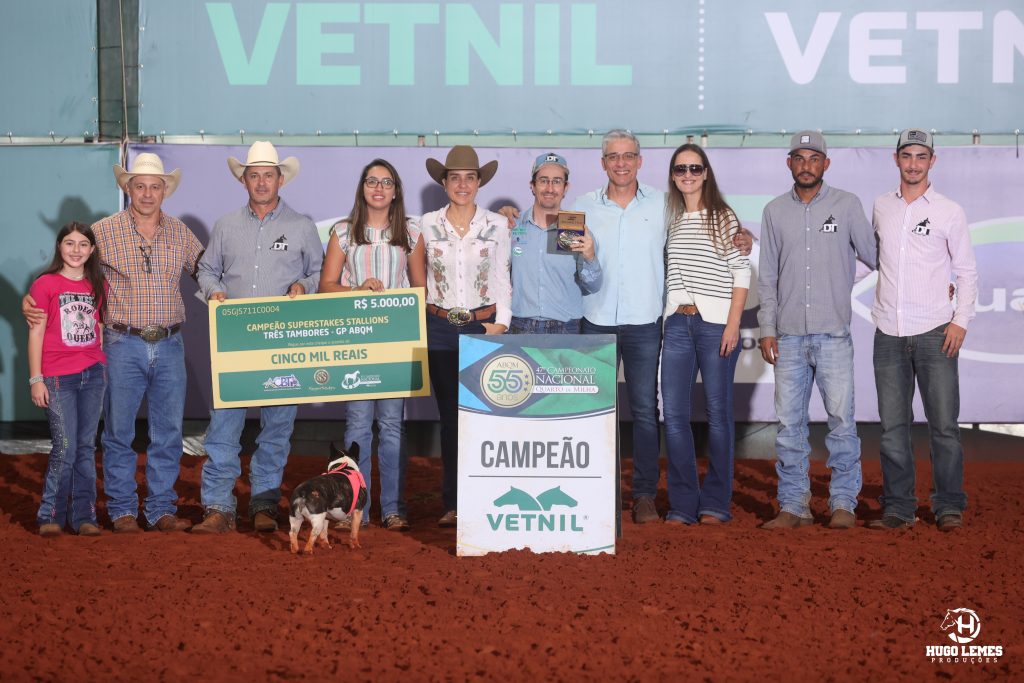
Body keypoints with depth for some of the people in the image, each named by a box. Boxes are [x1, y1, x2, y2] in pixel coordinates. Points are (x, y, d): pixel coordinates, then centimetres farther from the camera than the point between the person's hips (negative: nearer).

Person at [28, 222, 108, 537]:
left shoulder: (98, 286, 10)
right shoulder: (45, 284, -3)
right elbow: (36, 333, -3)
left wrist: (105, 369, 10)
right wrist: (36, 379, -7)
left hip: (93, 374, 4)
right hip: (58, 378, -4)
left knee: (86, 447, 7)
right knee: (65, 449, -8)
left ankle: (84, 516, 12)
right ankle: (50, 516, 5)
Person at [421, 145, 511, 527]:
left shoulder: (497, 225, 4)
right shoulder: (428, 225, 5)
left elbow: (502, 280, 5)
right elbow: (419, 277, 9)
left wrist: (500, 324, -5)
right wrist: (418, 322, 3)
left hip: (485, 327, -1)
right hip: (441, 328, 1)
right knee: (450, 417, 4)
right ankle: (453, 503, 9)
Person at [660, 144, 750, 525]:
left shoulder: (723, 217, 1)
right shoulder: (671, 220, 14)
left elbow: (741, 273, -3)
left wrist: (733, 324, -11)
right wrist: (665, 318, 8)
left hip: (716, 323, -4)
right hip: (677, 323, 4)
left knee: (718, 412, 1)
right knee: (673, 413, 0)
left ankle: (715, 503, 8)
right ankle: (683, 504, 6)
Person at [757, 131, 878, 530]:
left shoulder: (847, 205, 5)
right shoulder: (775, 211, 11)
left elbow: (874, 254, 8)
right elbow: (767, 276, 12)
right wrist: (767, 328, 5)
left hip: (833, 333, -2)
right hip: (789, 336, 2)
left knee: (841, 419, -5)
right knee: (789, 423, 3)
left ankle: (843, 503, 3)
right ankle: (793, 505, 9)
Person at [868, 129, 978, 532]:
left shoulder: (949, 211, 3)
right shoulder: (880, 208, 10)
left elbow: (966, 271, 4)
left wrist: (961, 320, -5)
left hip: (934, 333, -3)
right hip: (889, 333, 3)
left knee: (943, 424, -3)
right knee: (892, 426, 4)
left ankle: (949, 506, 7)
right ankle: (898, 508, 10)